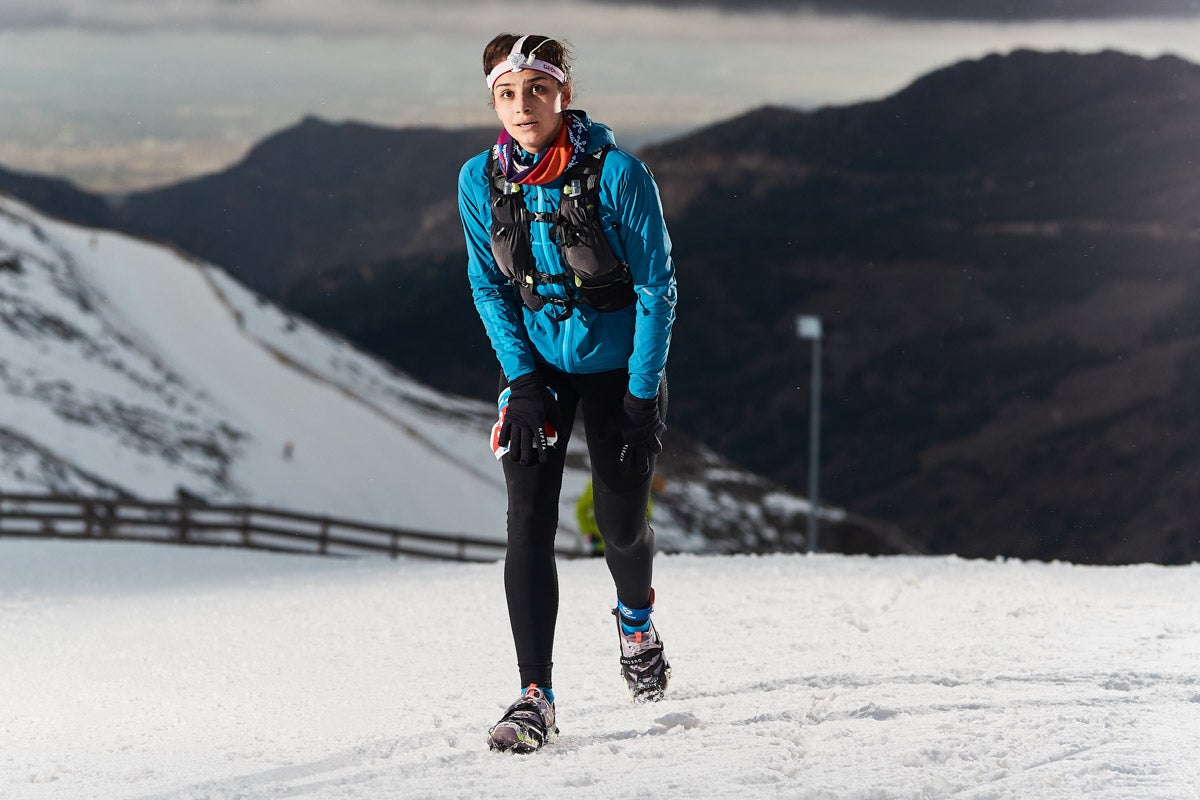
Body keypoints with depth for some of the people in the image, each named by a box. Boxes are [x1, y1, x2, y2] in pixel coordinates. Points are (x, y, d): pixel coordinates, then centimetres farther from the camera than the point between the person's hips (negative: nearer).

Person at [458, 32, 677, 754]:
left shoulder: (619, 174, -21)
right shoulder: (481, 180, -11)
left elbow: (657, 289, -14)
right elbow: (489, 287, 1)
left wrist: (642, 398, -16)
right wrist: (522, 381, -10)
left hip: (616, 363, -2)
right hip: (538, 365, 2)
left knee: (622, 523, 9)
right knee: (529, 523, -13)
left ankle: (636, 619, 45)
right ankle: (536, 699, -13)